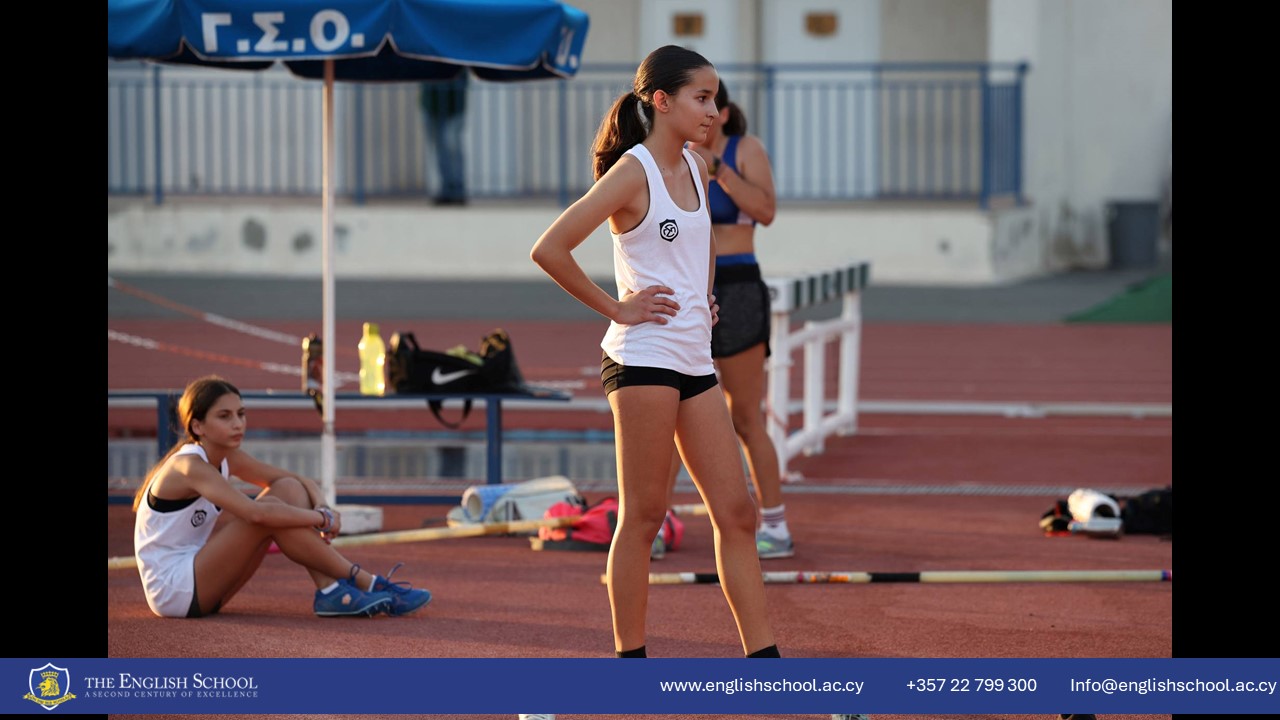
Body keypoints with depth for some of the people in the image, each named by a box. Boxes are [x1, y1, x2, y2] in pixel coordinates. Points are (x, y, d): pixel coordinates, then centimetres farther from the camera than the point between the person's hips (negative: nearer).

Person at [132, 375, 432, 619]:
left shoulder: (228, 459, 6)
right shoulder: (190, 466, -21)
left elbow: (305, 483, 10)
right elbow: (255, 513, -34)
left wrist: (322, 508, -13)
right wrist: (321, 518, -23)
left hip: (198, 583, 9)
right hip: (171, 591, -9)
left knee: (289, 489, -3)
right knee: (270, 511, -24)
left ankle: (330, 591, -15)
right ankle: (367, 583, -19)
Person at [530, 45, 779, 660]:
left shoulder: (696, 169, 12)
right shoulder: (633, 174, -11)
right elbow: (548, 250, -18)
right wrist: (614, 308, -12)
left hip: (695, 361, 8)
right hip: (644, 358, -8)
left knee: (735, 511, 4)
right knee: (643, 515, -3)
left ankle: (762, 658, 6)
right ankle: (629, 660, 4)